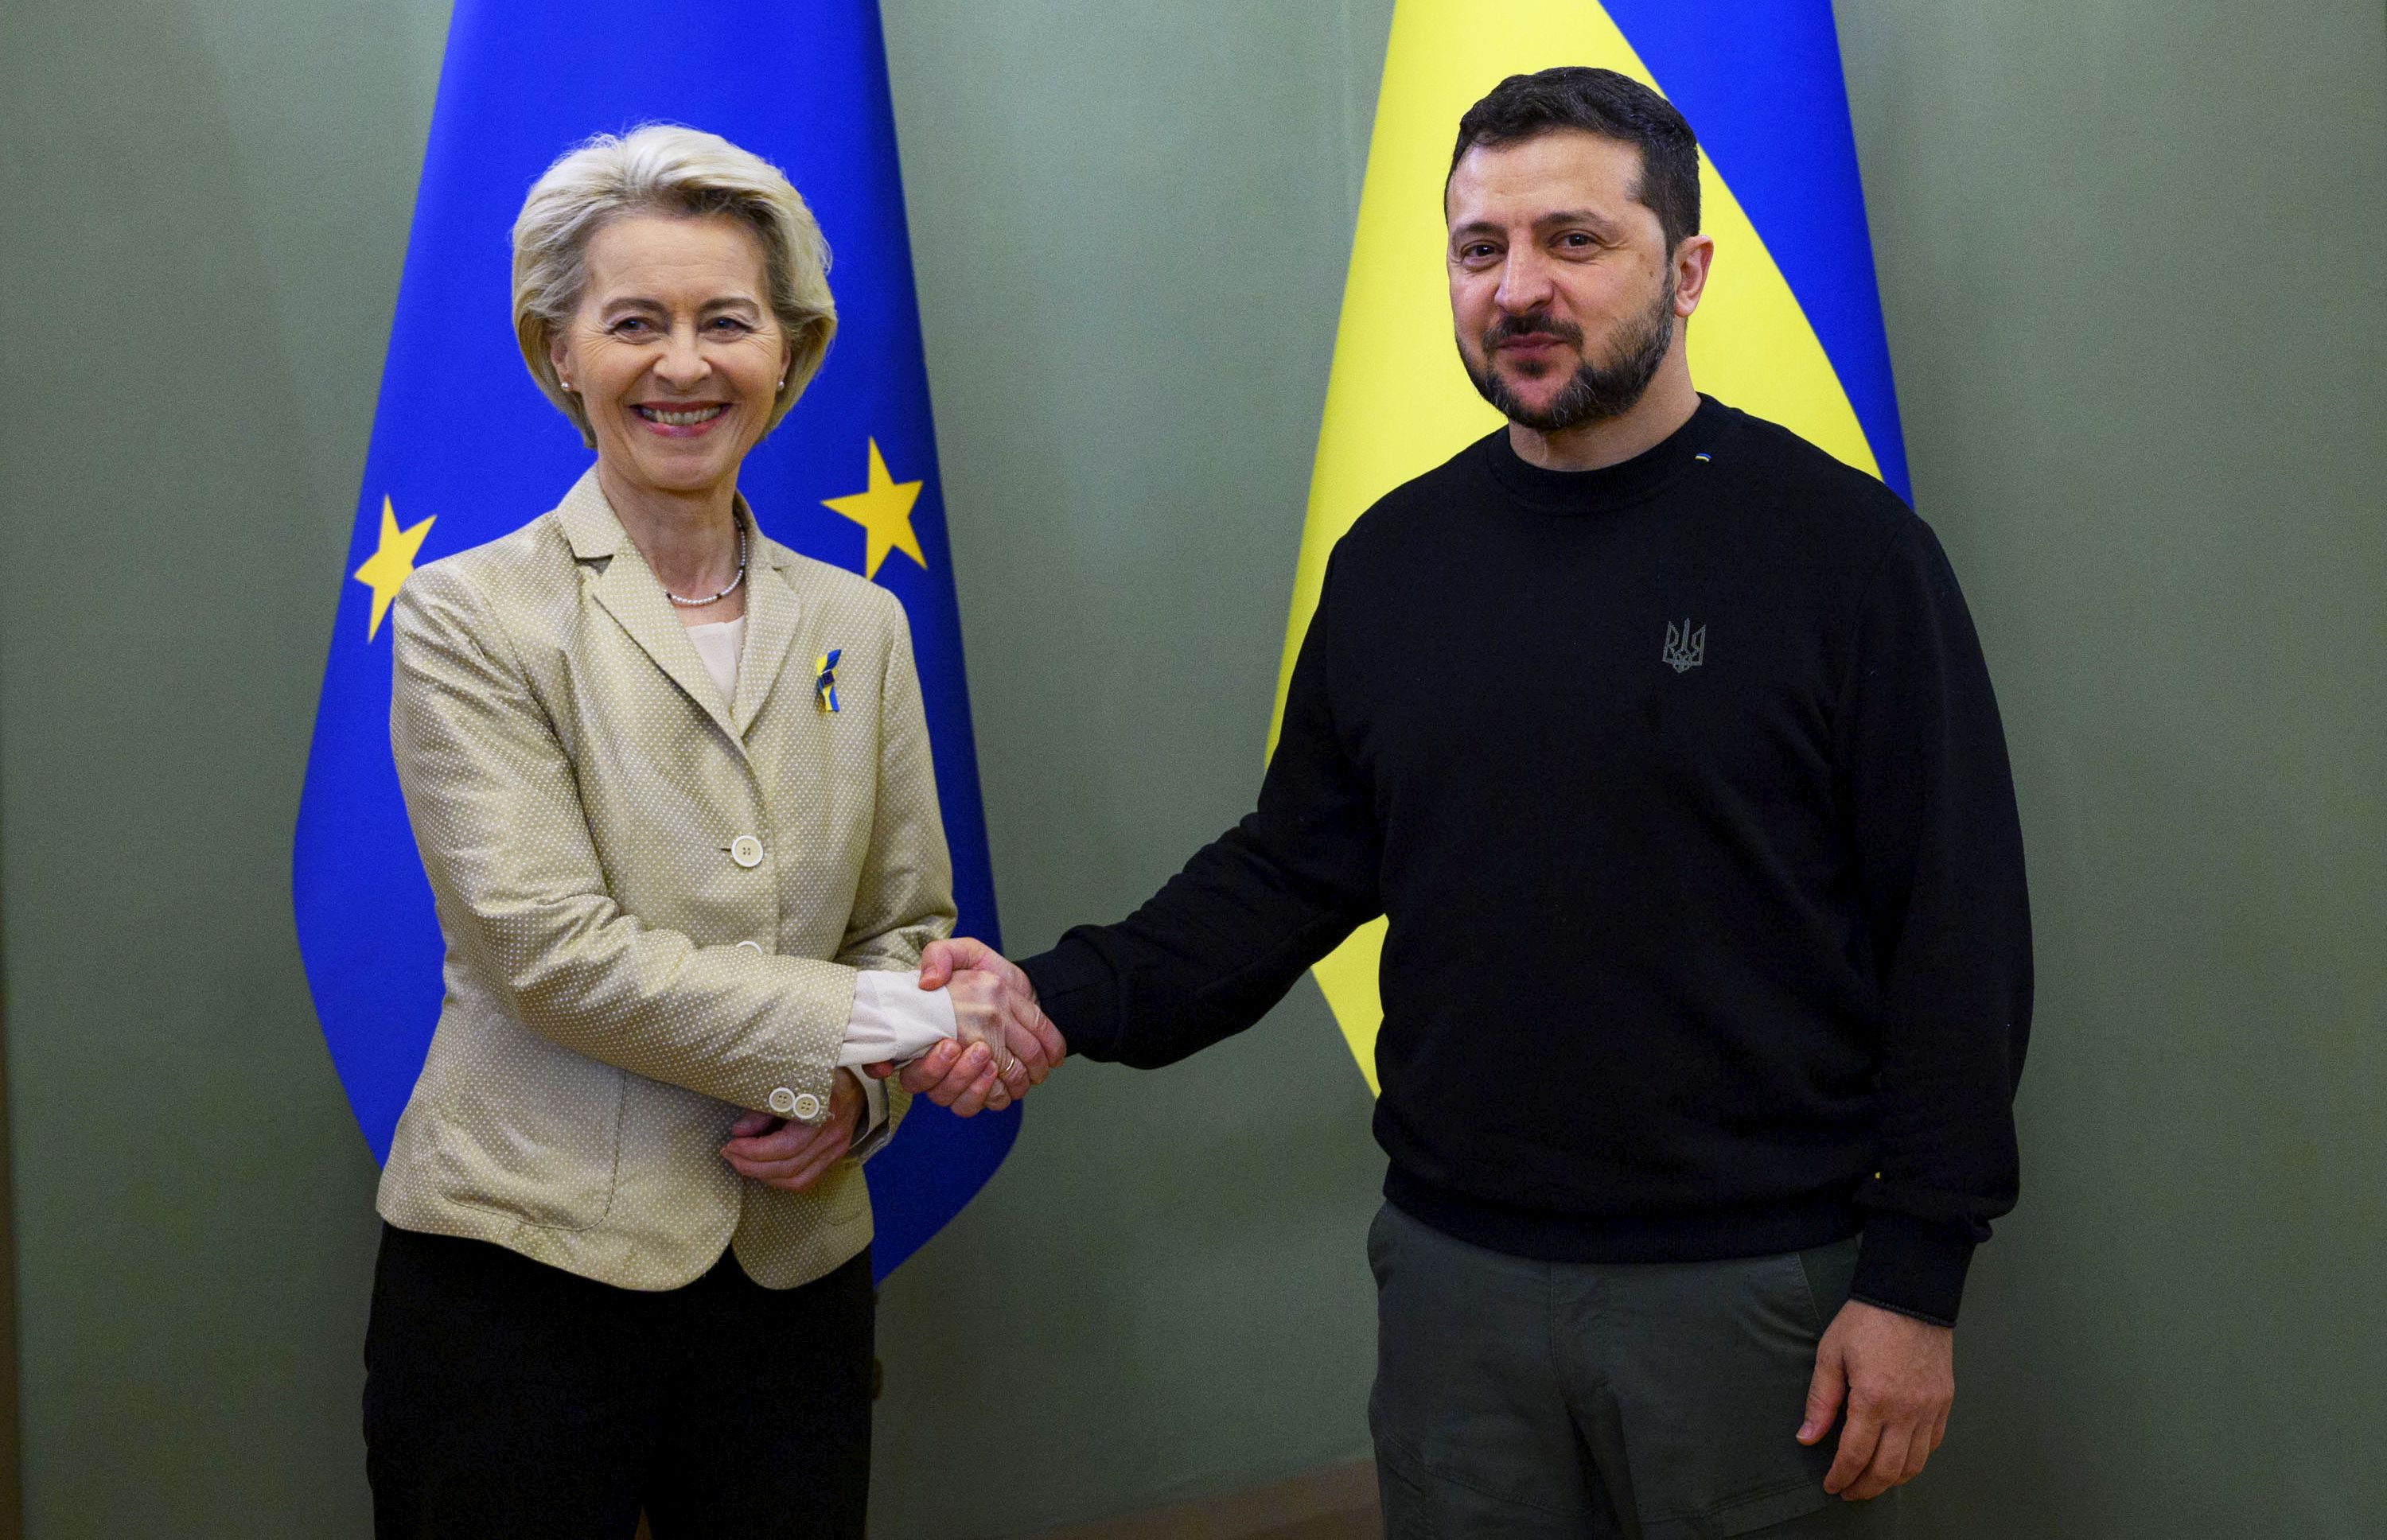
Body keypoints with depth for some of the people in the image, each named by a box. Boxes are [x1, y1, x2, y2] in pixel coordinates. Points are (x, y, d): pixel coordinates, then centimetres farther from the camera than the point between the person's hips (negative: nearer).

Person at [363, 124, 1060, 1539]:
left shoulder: (861, 626, 7)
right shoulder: (470, 616, -5)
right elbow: (552, 949, -15)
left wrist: (856, 1094, -9)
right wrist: (887, 1016, -17)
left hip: (796, 1274, 4)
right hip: (520, 1272, -3)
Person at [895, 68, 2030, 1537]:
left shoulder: (1842, 545, -8)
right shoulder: (1394, 559, 5)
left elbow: (1958, 930, -8)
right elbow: (1295, 867, 8)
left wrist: (1916, 1281, -10)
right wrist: (1070, 999, -7)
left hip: (1756, 1287, -3)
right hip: (1455, 1271, 4)